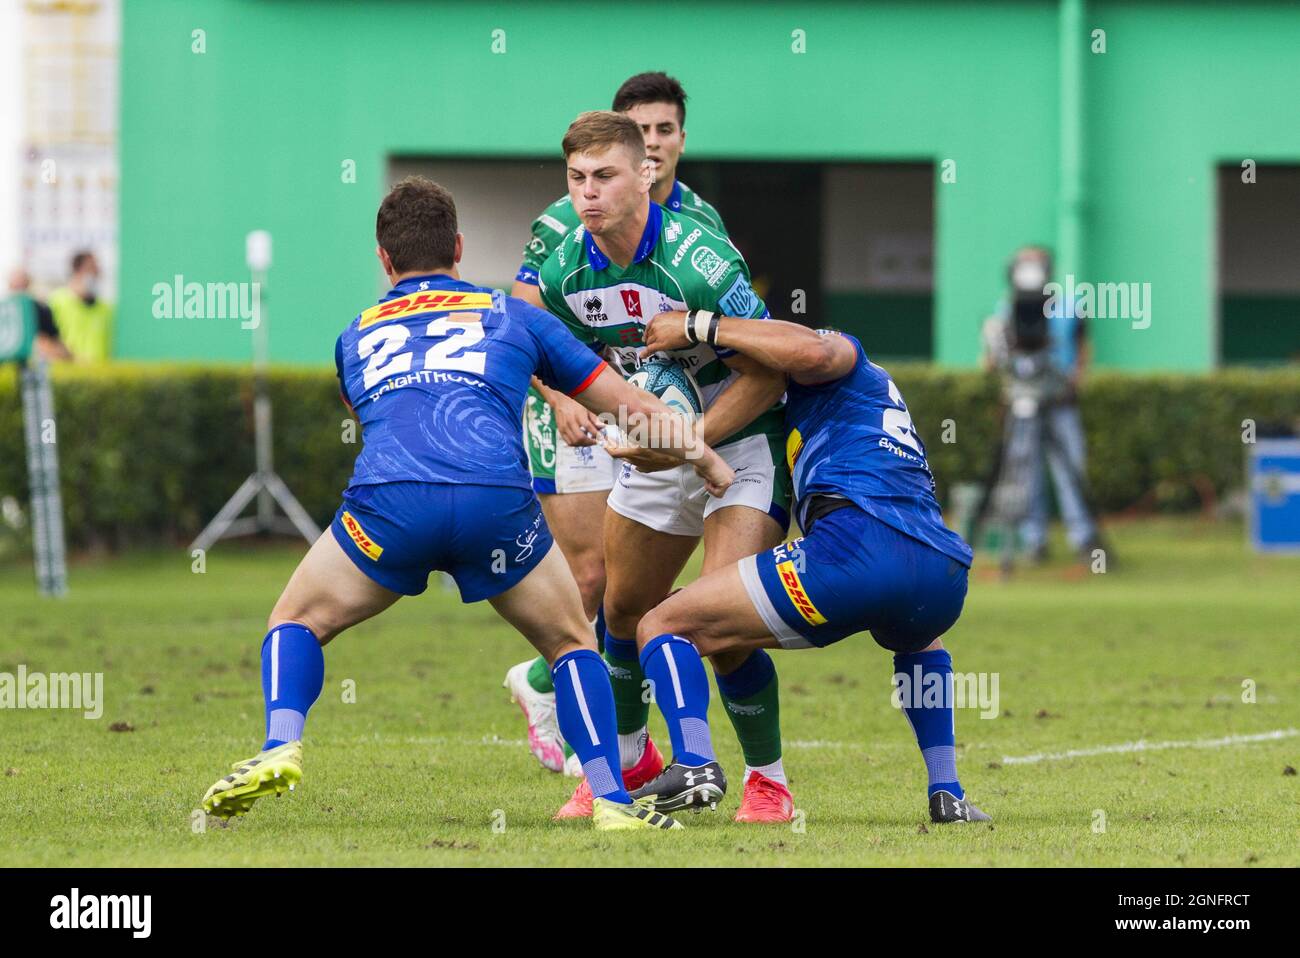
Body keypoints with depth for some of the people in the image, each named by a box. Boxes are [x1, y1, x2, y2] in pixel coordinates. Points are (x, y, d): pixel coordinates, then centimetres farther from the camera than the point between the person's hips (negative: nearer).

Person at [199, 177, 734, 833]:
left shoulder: (355, 337, 32)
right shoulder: (512, 317, 29)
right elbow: (631, 407, 33)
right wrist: (704, 459, 49)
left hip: (388, 496, 0)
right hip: (498, 498, 0)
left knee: (296, 622, 22)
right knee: (571, 641, 23)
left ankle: (280, 748, -4)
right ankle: (612, 799, 9)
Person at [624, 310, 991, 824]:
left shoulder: (846, 360, 18)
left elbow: (811, 350, -8)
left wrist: (700, 325, 1)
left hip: (862, 540, -8)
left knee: (661, 627, 1)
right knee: (919, 644, 46)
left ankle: (693, 762, -26)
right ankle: (948, 794, 26)